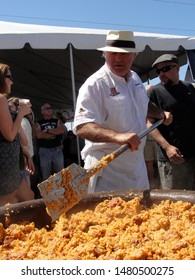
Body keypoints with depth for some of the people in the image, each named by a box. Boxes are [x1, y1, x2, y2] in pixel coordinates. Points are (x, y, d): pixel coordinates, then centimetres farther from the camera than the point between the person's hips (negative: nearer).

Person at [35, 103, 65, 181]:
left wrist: (47, 131, -7)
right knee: (46, 176, 3)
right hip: (44, 151, -2)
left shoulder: (57, 121, 13)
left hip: (57, 150, 2)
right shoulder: (38, 123, 7)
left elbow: (62, 130, -6)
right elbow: (39, 135, -11)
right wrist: (55, 133, -4)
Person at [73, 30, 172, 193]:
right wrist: (117, 136, -40)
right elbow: (81, 127, -28)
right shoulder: (95, 85, -17)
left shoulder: (135, 78, 8)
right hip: (107, 170, -7)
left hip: (137, 165, 8)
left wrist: (162, 114, 13)